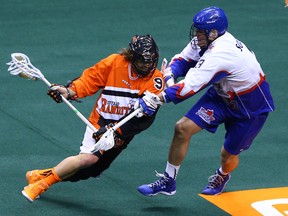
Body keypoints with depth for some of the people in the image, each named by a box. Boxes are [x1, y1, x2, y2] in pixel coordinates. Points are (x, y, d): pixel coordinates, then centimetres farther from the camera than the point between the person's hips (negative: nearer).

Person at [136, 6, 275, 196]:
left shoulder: (219, 54, -39)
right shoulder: (204, 41, -14)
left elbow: (188, 88, -39)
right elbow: (182, 60, -2)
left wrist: (160, 98, -27)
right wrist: (170, 76, -23)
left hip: (252, 107, -8)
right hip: (223, 95, 8)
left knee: (229, 154, 7)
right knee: (183, 128, -6)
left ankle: (222, 176, 45)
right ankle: (168, 181, 7)